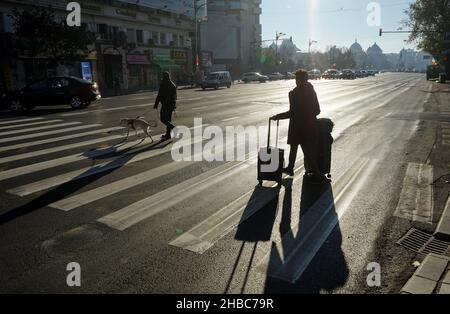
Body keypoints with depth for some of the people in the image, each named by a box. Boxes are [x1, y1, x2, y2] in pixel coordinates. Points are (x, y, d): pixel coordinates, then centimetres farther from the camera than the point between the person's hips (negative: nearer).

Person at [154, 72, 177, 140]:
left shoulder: (163, 84, -12)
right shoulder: (173, 85, 11)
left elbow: (159, 95, -15)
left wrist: (156, 104, -9)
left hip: (165, 104, -8)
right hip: (172, 104, 8)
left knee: (162, 119, -1)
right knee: (168, 119, 13)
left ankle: (173, 128, -17)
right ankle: (168, 134, 16)